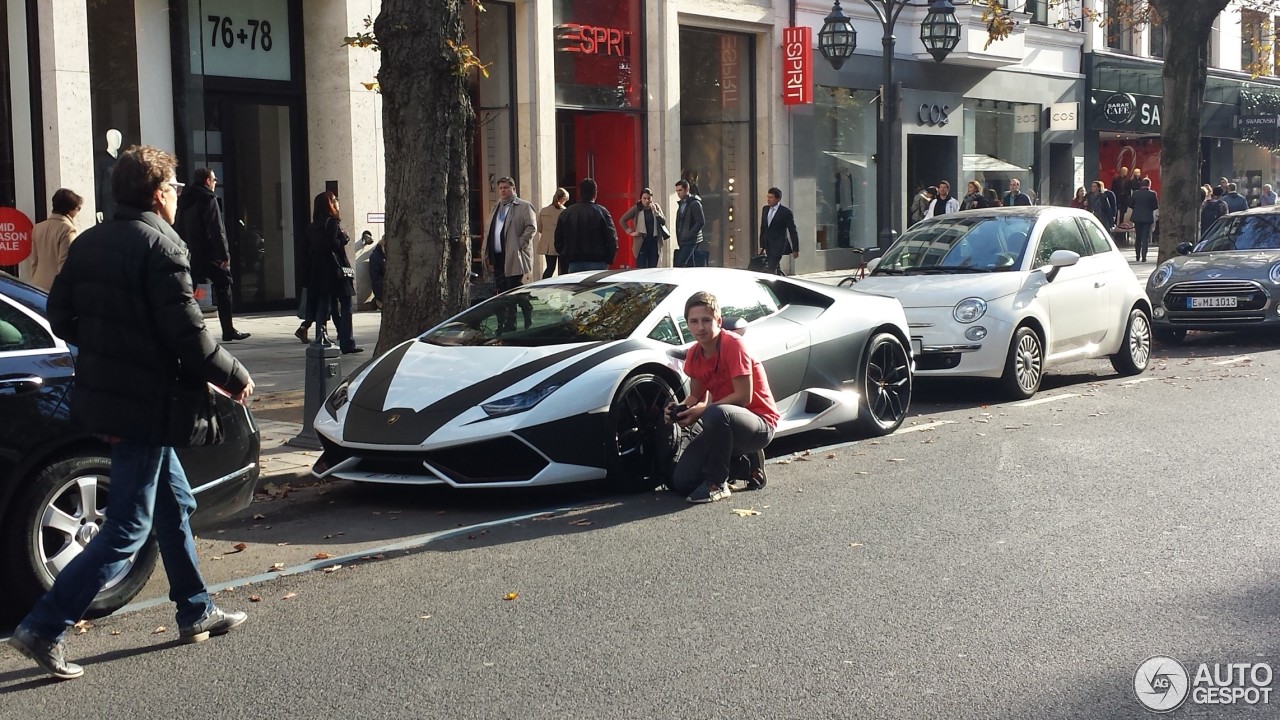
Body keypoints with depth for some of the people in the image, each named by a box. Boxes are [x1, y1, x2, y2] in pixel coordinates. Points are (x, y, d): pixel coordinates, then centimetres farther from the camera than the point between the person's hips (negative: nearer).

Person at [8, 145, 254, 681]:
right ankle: (44, 628, -2)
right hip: (148, 405, -9)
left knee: (174, 505, 20)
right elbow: (189, 336, -20)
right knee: (127, 529, -2)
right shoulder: (160, 246, -17)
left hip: (105, 394, 9)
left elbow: (61, 318, 10)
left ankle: (196, 612, 30)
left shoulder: (88, 243, 7)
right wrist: (235, 379, -6)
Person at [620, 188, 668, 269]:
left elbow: (663, 221, 2)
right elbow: (622, 220, 2)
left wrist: (655, 211, -10)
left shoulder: (656, 207, 8)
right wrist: (630, 232, -3)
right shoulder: (636, 208, -1)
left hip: (654, 242, 3)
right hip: (641, 242, -3)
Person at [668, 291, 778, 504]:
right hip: (725, 423, 8)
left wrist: (700, 411, -25)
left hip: (760, 424, -7)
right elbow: (697, 397, 11)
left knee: (716, 414, -41)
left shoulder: (733, 344, -18)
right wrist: (680, 410, -12)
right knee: (680, 483, -4)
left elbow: (744, 397, -22)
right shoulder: (693, 355, 3)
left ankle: (716, 484, -21)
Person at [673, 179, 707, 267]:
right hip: (683, 241, 9)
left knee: (680, 264, -17)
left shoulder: (695, 203, -10)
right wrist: (679, 239, 12)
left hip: (691, 241, -9)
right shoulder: (681, 204, 18)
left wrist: (688, 235, -19)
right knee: (689, 265, 8)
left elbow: (701, 222, -17)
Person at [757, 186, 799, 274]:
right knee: (776, 270, 14)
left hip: (778, 245, -7)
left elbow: (793, 232, -6)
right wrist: (762, 246, 15)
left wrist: (795, 250, -6)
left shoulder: (786, 212, -9)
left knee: (772, 269, -17)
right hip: (768, 246, 7)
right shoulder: (765, 209, 10)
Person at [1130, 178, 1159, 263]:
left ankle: (1137, 256, 18)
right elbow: (1156, 206, -6)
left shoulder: (1136, 193, -4)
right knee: (1145, 238, 0)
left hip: (1137, 217, 2)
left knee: (1138, 238, 14)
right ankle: (1143, 257, -8)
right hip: (1147, 218, -2)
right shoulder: (1152, 194, -9)